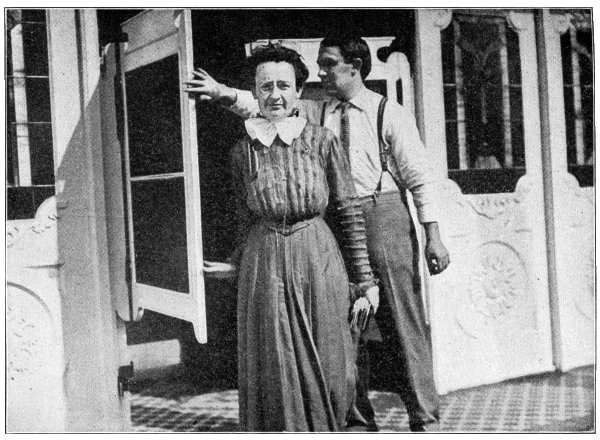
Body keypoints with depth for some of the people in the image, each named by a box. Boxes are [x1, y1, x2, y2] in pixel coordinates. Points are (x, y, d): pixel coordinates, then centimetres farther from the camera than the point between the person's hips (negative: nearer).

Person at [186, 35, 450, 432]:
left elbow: (420, 177, -2)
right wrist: (224, 93, -14)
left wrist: (433, 235, -6)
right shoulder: (316, 113, 11)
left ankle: (425, 418, 11)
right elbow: (267, 105, 3)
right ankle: (357, 416, 24)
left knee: (403, 321, -1)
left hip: (384, 214, -4)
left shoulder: (390, 114, 0)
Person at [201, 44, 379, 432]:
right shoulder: (243, 151, 5)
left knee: (325, 372, 6)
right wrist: (236, 265, 10)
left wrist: (365, 280, -1)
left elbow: (351, 213, 0)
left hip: (319, 263, -1)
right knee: (274, 375, 5)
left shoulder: (322, 141, -2)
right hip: (263, 267, 2)